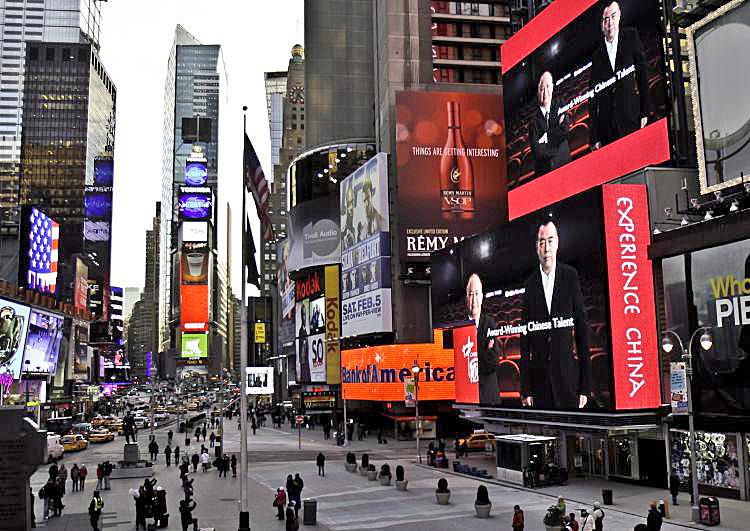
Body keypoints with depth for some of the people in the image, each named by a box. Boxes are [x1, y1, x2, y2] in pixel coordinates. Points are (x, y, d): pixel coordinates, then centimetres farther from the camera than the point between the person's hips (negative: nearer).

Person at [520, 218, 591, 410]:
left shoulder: (571, 277, 2)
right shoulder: (530, 284, 4)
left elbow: (582, 330, 1)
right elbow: (525, 339, 4)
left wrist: (585, 386, -2)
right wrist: (525, 389, 0)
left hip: (567, 377, -1)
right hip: (539, 378, 1)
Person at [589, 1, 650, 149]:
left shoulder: (631, 36, 6)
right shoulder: (596, 55, 8)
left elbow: (643, 73, 4)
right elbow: (593, 98, 7)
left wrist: (645, 112, -2)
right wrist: (594, 137, 1)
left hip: (631, 117, -1)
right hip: (606, 126, 1)